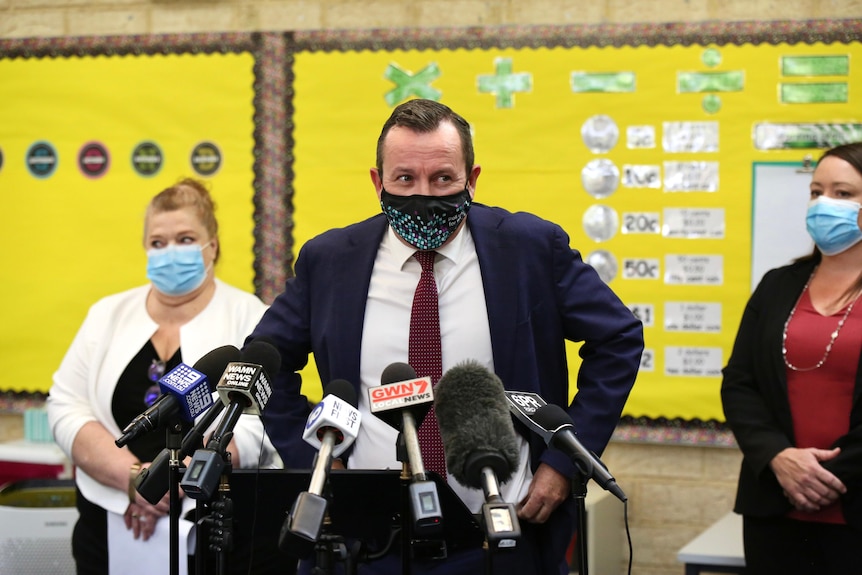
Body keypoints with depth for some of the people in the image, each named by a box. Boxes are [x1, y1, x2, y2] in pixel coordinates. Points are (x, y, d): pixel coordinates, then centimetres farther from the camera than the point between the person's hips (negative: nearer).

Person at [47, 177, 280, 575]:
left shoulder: (247, 317, 0)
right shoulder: (109, 315, 9)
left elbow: (256, 424, -11)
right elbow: (67, 408, 0)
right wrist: (134, 476, -15)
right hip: (112, 524, 3)